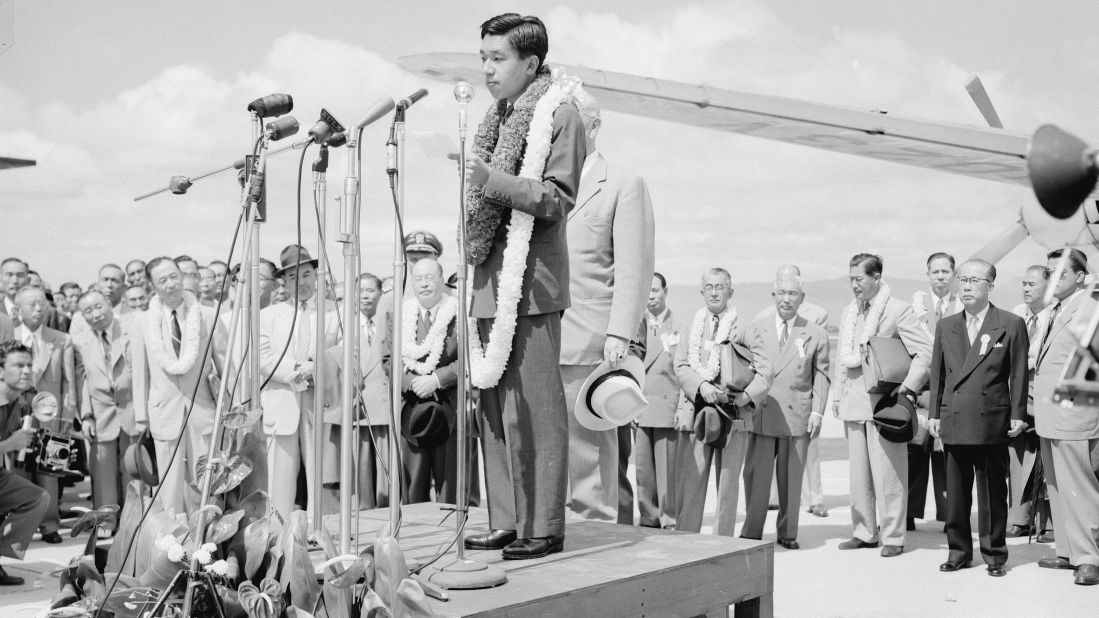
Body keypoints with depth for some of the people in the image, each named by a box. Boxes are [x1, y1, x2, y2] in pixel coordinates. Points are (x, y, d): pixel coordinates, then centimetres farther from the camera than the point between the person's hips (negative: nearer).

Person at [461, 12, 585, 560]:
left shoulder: (558, 112, -2)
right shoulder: (497, 117, 20)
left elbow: (558, 199, -11)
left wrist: (493, 180, -20)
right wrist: (469, 182, 7)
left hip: (531, 283, -8)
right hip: (491, 283, 8)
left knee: (532, 408, -6)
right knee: (494, 408, 9)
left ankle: (544, 527, 2)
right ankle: (506, 521, 17)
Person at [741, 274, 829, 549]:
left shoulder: (816, 335, 6)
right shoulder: (757, 328, 8)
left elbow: (821, 375, 7)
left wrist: (817, 412, -2)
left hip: (797, 415, 0)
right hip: (762, 412, 0)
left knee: (791, 477, 6)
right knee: (756, 475, -1)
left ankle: (787, 533, 20)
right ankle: (751, 533, 10)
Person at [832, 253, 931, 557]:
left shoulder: (898, 310, -6)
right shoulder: (848, 312, 15)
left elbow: (926, 351, -9)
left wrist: (908, 386, -13)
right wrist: (837, 395, 14)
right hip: (854, 402, 6)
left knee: (887, 472, -3)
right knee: (858, 471, 10)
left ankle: (892, 536, 6)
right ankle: (864, 531, 19)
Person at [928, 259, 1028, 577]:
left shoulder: (1011, 324, 1)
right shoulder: (945, 326, 12)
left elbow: (1019, 374, 0)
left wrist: (1018, 414, -3)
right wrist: (933, 413, 8)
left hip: (992, 422, -3)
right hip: (953, 421, 3)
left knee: (992, 493, 4)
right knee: (955, 492, 8)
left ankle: (994, 554, 16)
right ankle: (958, 550, 19)